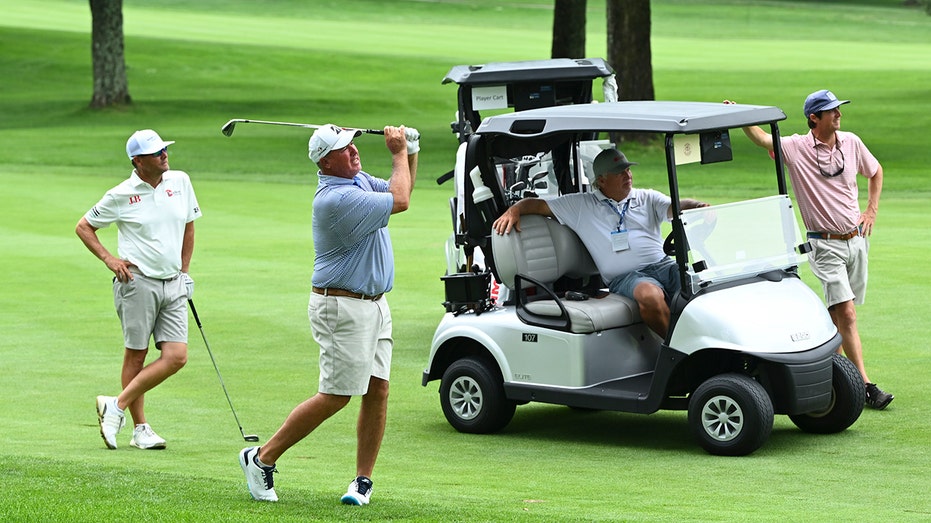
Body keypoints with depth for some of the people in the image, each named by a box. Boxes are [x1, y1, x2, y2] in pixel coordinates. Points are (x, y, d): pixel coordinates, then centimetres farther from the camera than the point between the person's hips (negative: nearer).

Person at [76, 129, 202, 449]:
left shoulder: (180, 182, 7)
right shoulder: (121, 195, -5)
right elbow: (84, 227, 6)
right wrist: (109, 259, -5)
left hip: (173, 285, 5)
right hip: (137, 282, -5)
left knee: (176, 356, -7)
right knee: (136, 354, 1)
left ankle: (117, 406, 1)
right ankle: (140, 429, 9)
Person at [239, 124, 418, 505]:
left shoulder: (359, 180, 9)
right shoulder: (335, 199, -22)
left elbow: (398, 191, 25)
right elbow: (400, 201, -19)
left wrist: (411, 154, 7)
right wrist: (399, 153, -6)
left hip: (375, 303, 9)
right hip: (343, 308, -9)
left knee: (377, 391, 3)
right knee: (335, 396, -7)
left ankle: (363, 479, 8)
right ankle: (262, 458, 3)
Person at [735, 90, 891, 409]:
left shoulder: (851, 142, 4)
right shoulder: (796, 147, -9)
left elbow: (875, 171, 20)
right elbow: (761, 138, -21)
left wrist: (871, 211, 11)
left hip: (856, 238, 5)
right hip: (825, 244, -5)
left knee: (841, 314, 11)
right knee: (846, 314, -12)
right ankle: (866, 385, -14)